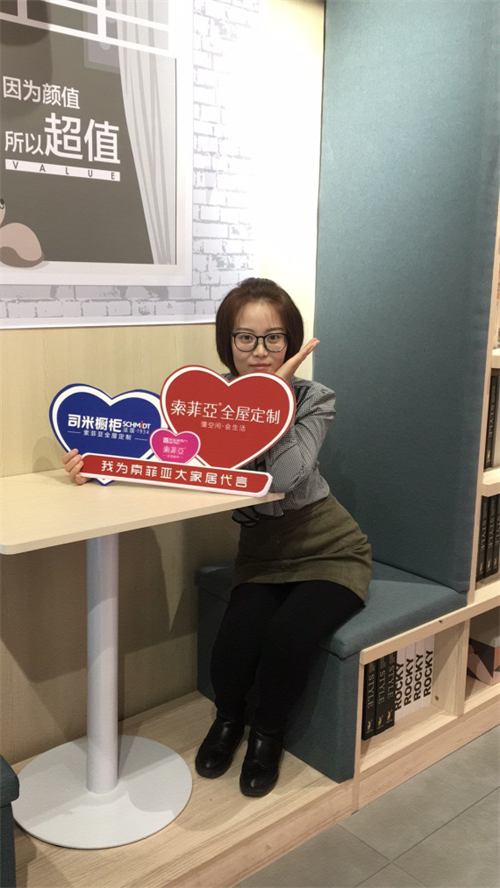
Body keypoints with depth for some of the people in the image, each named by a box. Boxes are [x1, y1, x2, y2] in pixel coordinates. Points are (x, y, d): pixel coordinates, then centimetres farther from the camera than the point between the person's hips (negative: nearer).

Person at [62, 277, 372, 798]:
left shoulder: (313, 400, -12)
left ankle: (268, 731, 10)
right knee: (232, 650, -22)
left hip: (328, 551, -2)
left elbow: (285, 476, -29)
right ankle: (228, 718, 18)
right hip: (262, 553, 2)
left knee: (285, 638, -27)